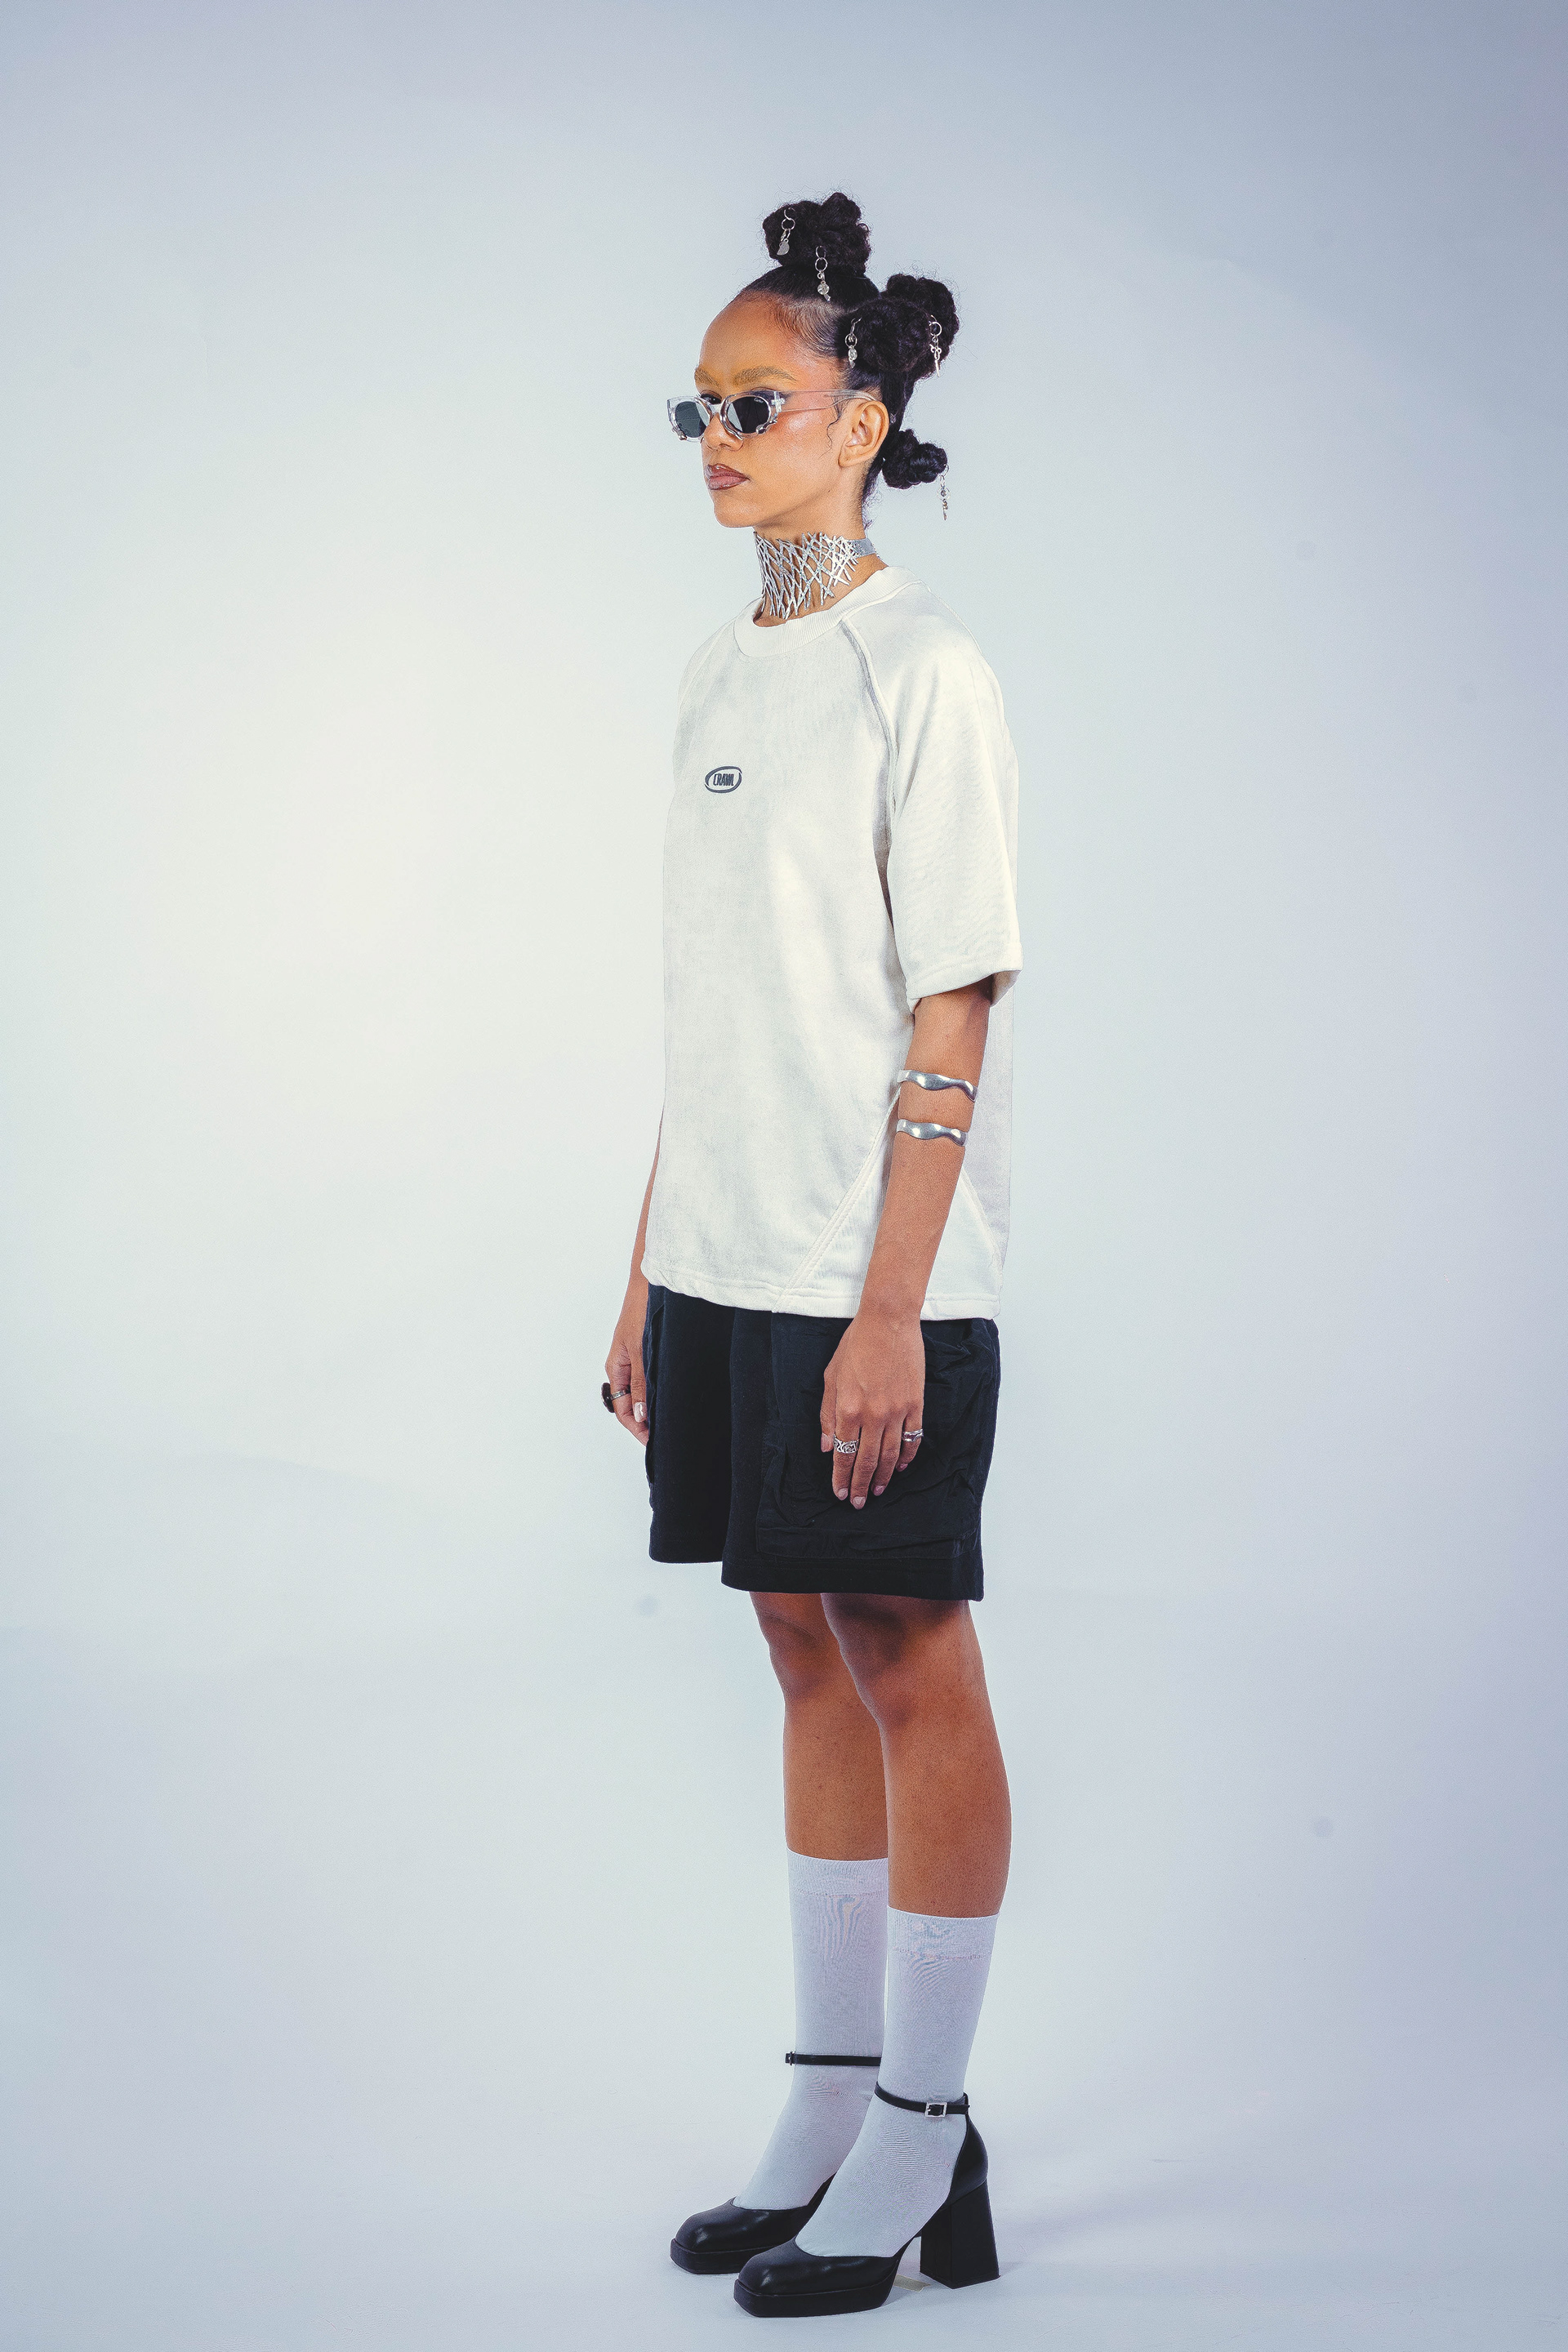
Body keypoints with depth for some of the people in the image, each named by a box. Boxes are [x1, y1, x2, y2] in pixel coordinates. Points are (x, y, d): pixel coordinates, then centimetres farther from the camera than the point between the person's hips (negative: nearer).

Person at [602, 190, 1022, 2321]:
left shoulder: (923, 673, -9)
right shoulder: (719, 674, 13)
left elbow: (954, 1017, -13)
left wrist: (889, 1312, -18)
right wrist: (650, 1267, 12)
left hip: (877, 1277, -7)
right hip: (727, 1265, 7)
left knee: (910, 1668, 1)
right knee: (807, 1651, 13)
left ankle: (921, 2144, 11)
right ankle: (835, 2103, 24)